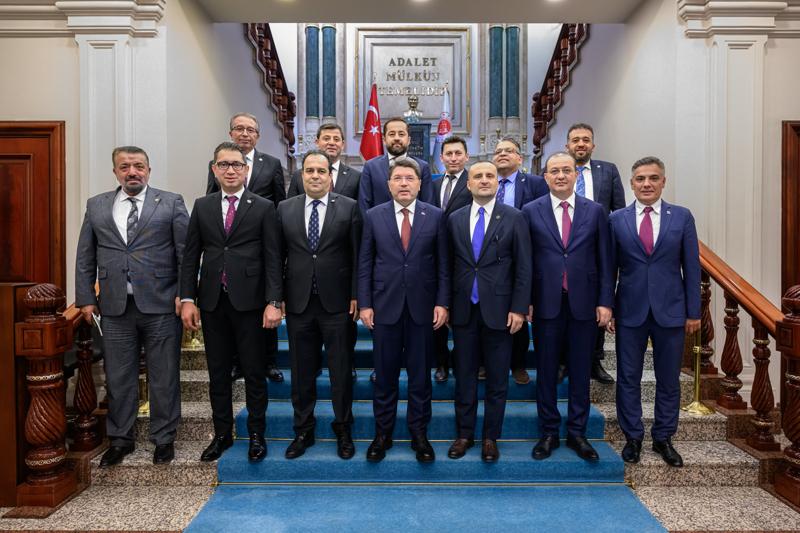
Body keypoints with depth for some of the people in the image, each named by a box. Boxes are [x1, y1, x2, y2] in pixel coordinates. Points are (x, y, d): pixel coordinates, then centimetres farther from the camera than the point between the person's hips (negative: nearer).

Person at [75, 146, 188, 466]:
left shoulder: (171, 203, 2)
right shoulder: (96, 206, 11)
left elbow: (185, 254, -1)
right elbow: (85, 258, 12)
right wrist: (86, 299, 5)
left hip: (161, 305, -3)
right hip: (115, 307, 3)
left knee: (164, 377, 6)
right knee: (118, 378, 12)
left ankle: (163, 439, 21)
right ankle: (120, 440, 28)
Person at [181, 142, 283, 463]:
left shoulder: (263, 208, 0)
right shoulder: (202, 207, 9)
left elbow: (272, 259, -4)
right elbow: (191, 256, 8)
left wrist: (273, 302, -11)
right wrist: (188, 299, 0)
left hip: (249, 301, -3)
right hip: (212, 302, 3)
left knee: (254, 372, 6)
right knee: (218, 373, 12)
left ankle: (256, 435, 21)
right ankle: (222, 434, 27)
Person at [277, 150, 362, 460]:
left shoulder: (349, 207, 0)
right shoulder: (285, 209, 7)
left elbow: (357, 256, -1)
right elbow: (278, 256, 7)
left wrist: (356, 296, -4)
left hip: (337, 303, -2)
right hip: (298, 303, 2)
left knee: (341, 371, 7)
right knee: (302, 372, 12)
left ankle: (343, 431, 25)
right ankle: (303, 431, 28)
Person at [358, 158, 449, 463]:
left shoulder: (435, 216, 2)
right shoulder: (374, 216, 3)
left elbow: (443, 264, 2)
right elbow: (365, 264, 3)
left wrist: (442, 303, -4)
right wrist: (364, 304, -2)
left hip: (422, 307, 0)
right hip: (385, 306, 0)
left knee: (420, 375, 9)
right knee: (385, 375, 9)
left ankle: (419, 433, 24)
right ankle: (382, 433, 25)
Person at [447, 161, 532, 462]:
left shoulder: (514, 219, -1)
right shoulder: (455, 219, 7)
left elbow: (523, 268, -3)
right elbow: (450, 265, 8)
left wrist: (518, 308, -8)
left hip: (498, 310, -2)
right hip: (464, 310, 2)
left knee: (497, 379, 8)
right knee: (464, 376, 11)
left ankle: (490, 438, 23)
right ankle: (465, 434, 26)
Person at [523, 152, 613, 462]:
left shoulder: (595, 211, 5)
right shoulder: (531, 211, 2)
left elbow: (604, 260, 4)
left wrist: (605, 301, -1)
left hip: (584, 303, 1)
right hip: (546, 303, -1)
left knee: (580, 371, 10)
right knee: (546, 370, 9)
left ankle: (577, 433, 25)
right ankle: (548, 432, 23)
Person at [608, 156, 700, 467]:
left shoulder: (682, 217, 2)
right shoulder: (617, 219, 1)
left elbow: (691, 267, 3)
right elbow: (609, 267, 3)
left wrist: (693, 312, 0)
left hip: (670, 311, 1)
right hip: (630, 311, 0)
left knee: (669, 380, 10)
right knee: (628, 378, 7)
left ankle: (663, 438, 27)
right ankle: (633, 438, 23)